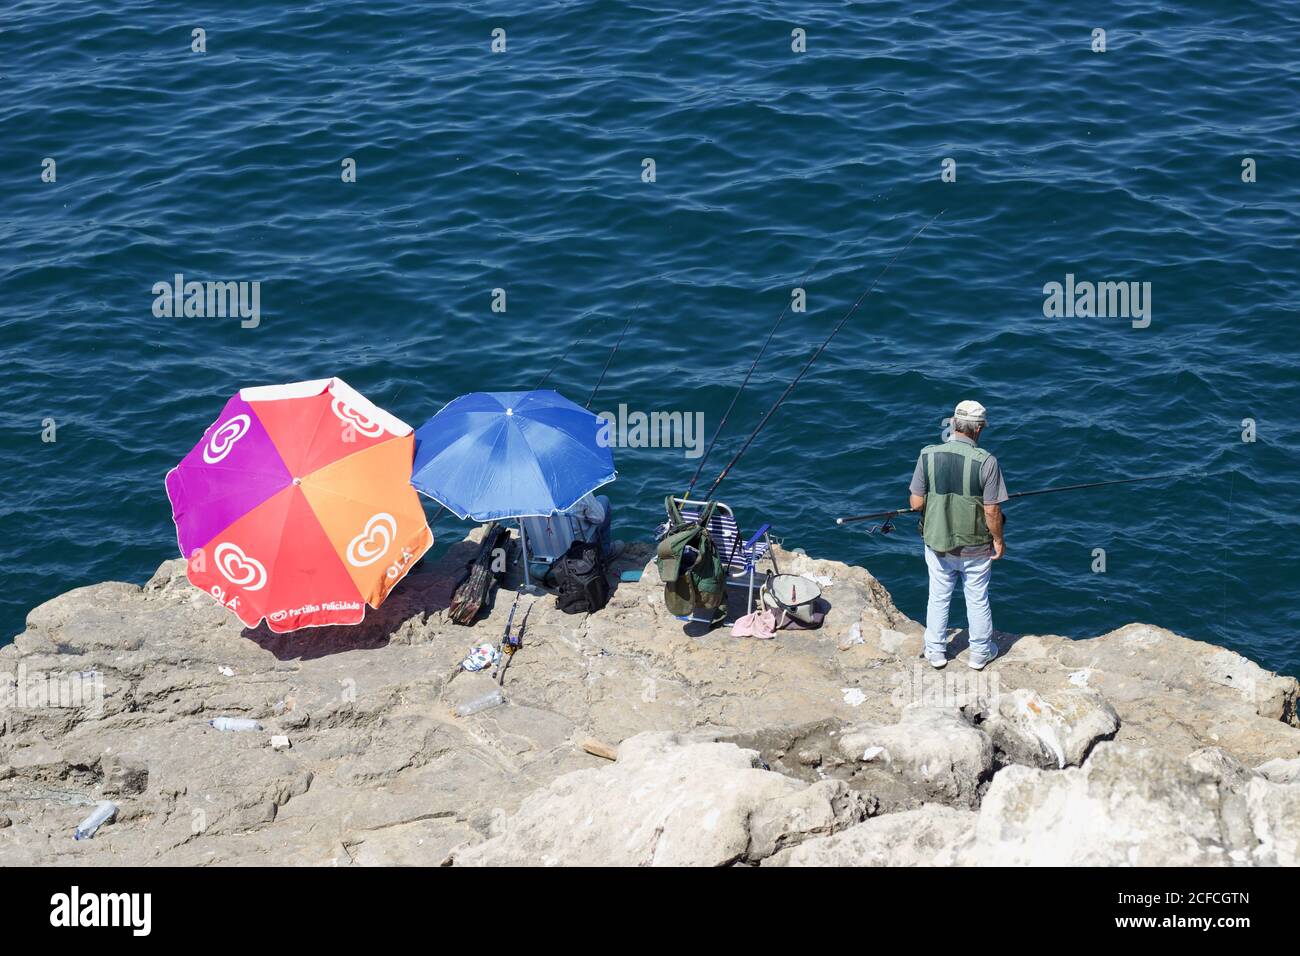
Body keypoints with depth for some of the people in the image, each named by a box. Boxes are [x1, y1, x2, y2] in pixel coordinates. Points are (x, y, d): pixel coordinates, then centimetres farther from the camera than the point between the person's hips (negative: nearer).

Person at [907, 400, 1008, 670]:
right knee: (977, 600, 18)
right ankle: (981, 653, 34)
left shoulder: (928, 455, -14)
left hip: (937, 542, 2)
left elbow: (916, 503, -9)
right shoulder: (986, 461, -21)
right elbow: (992, 511, -17)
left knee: (938, 597, 21)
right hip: (975, 546, -2)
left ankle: (936, 651, 34)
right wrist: (998, 539, 0)